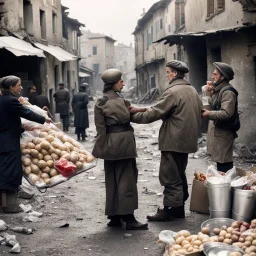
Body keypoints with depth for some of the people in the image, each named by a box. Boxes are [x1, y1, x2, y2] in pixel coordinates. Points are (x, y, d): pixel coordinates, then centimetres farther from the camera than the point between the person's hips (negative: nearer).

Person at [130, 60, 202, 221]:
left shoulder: (173, 92, -16)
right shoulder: (192, 90, 12)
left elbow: (155, 113, -17)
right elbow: (200, 111, 18)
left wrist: (134, 116, -9)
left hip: (173, 141, -9)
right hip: (187, 140, 9)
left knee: (170, 177, -4)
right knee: (180, 175, 17)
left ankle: (169, 210, 0)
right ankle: (179, 207, 24)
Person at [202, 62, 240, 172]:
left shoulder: (228, 92, -15)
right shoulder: (219, 90, 17)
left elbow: (226, 113, -25)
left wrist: (209, 114, -22)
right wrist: (211, 93, 10)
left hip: (224, 133, -10)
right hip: (217, 132, 10)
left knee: (224, 165, -8)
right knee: (220, 163, 15)